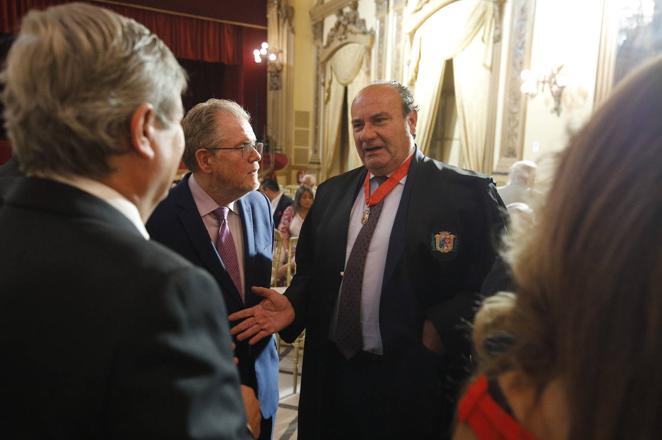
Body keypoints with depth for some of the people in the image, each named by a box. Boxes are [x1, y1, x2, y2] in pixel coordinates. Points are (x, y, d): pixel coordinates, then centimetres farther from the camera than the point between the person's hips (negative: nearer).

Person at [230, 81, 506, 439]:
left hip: (416, 381, -4)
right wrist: (294, 305, -5)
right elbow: (310, 271, 13)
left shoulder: (466, 193, -9)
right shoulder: (331, 193, 7)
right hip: (332, 375, 5)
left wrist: (442, 330, -20)